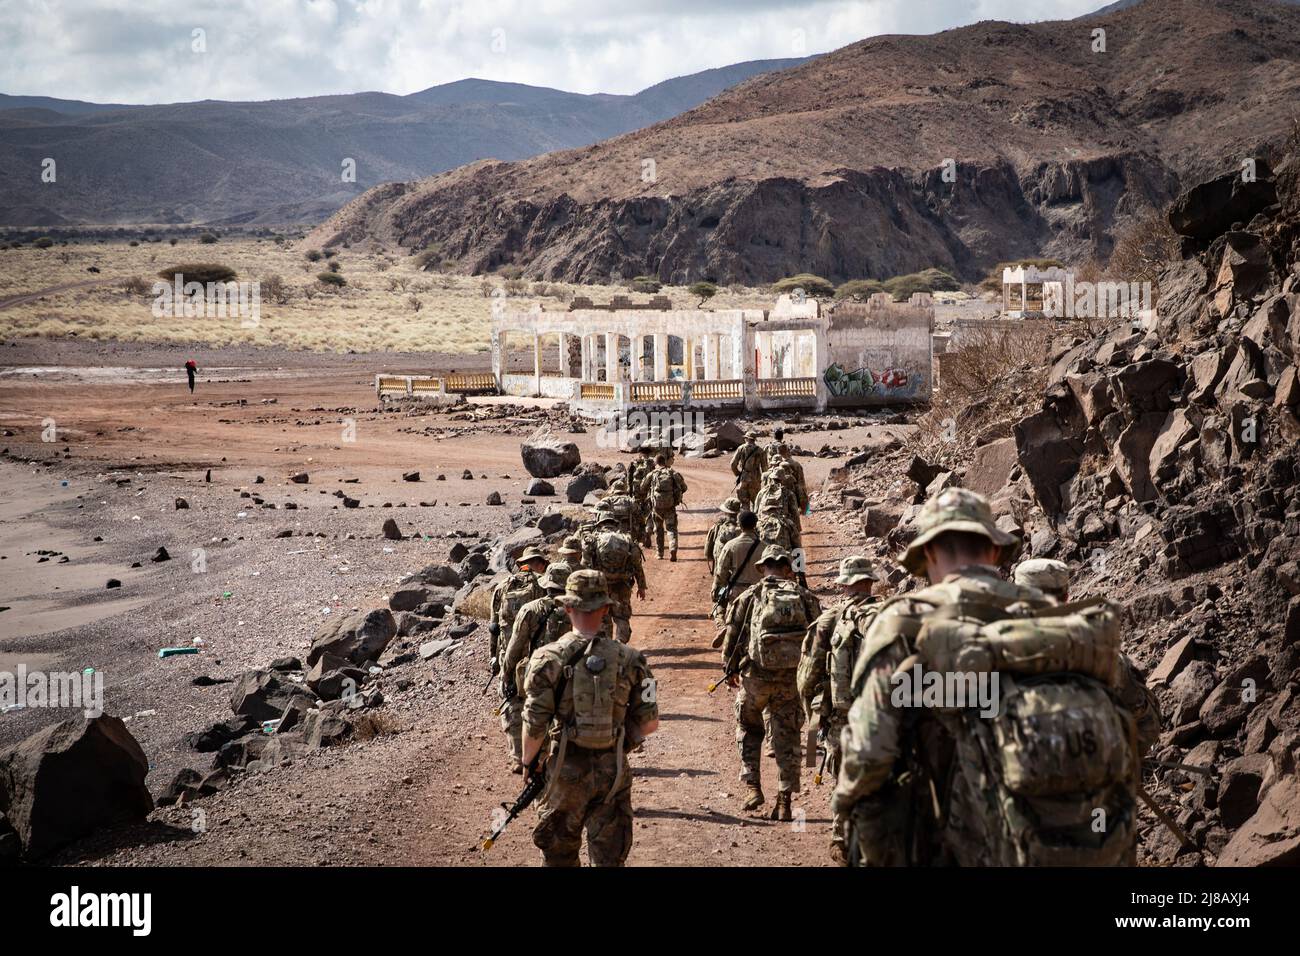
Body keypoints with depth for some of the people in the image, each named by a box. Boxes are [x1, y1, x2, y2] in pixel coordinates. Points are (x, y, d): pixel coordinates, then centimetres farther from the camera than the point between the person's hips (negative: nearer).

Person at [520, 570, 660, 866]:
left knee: (559, 854, 18)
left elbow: (534, 725, -11)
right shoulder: (630, 659, -5)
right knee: (609, 856, 8)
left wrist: (528, 763, 6)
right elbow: (650, 723, -1)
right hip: (613, 772, 1)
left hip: (565, 770, -1)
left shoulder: (548, 659, -12)